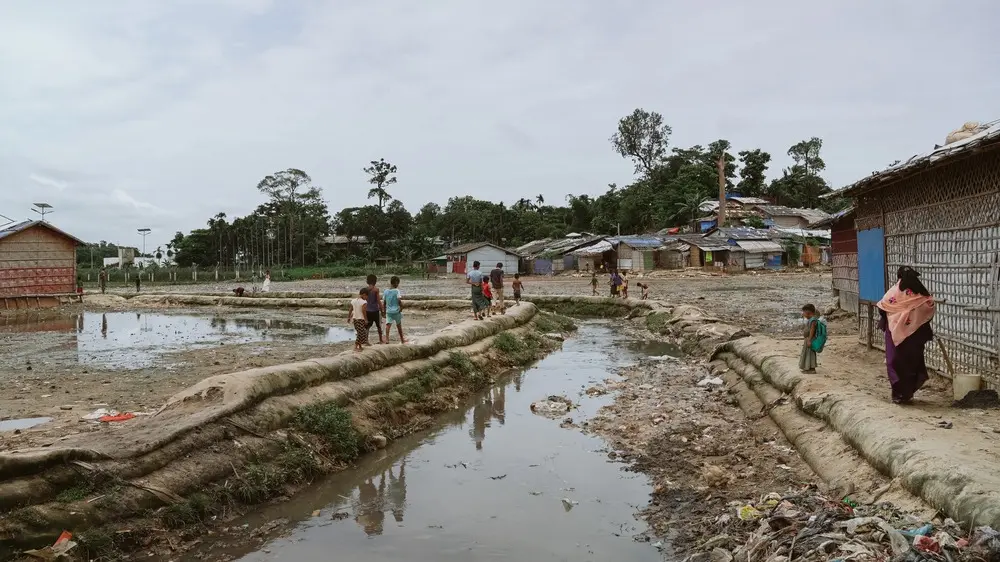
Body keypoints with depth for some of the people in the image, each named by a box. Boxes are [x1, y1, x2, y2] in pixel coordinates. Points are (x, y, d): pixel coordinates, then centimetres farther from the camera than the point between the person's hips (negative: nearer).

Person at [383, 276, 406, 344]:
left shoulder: (386, 292, 4)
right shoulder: (397, 291, -9)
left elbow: (383, 303, 7)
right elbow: (399, 301, -18)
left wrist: (384, 311, 18)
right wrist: (401, 309, -4)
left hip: (388, 312, 2)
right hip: (396, 311, -2)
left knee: (388, 325, -6)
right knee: (399, 326, 15)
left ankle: (386, 339, -26)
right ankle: (402, 339, 30)